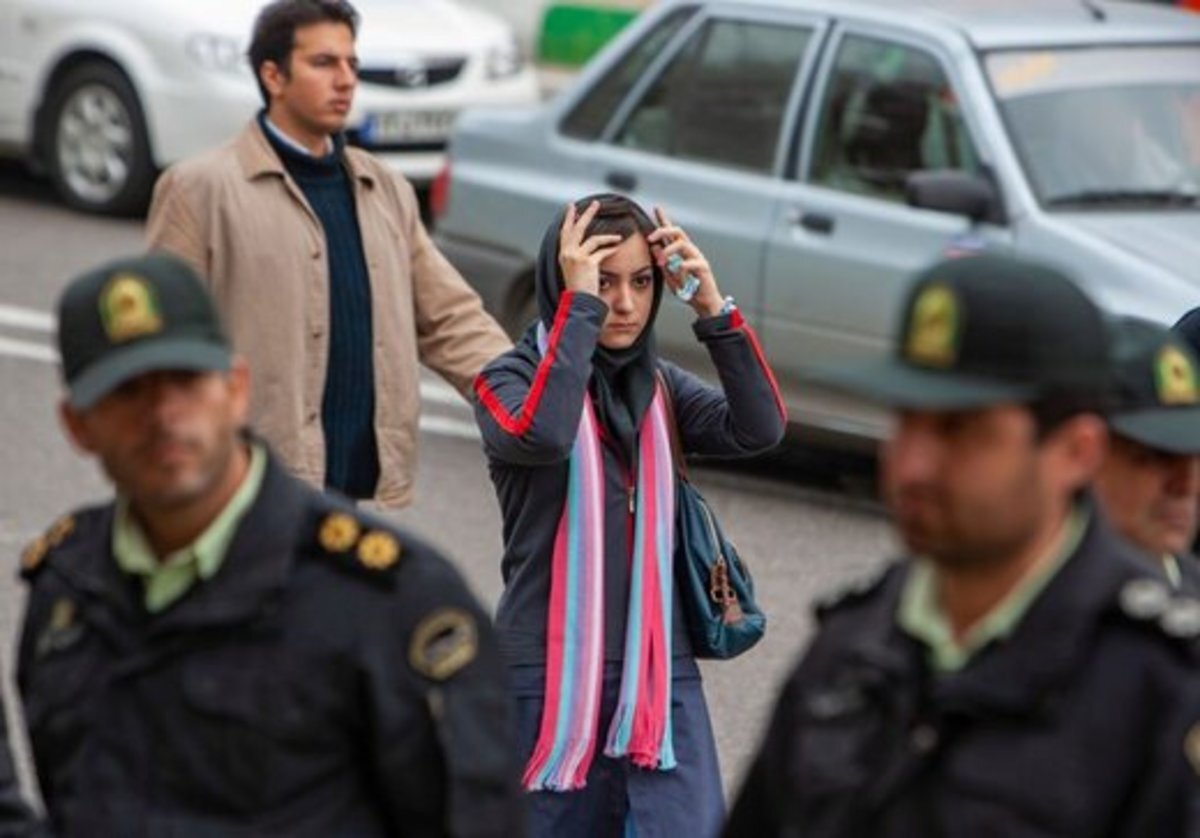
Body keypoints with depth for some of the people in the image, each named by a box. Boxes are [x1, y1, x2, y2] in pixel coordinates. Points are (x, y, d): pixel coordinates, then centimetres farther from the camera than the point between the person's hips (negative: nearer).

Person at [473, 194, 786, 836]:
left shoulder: (660, 387, 10)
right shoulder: (512, 380, -3)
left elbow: (760, 429, -6)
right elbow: (542, 435, -27)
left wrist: (714, 310, -13)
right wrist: (580, 304, -23)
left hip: (660, 668, 3)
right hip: (552, 671, -3)